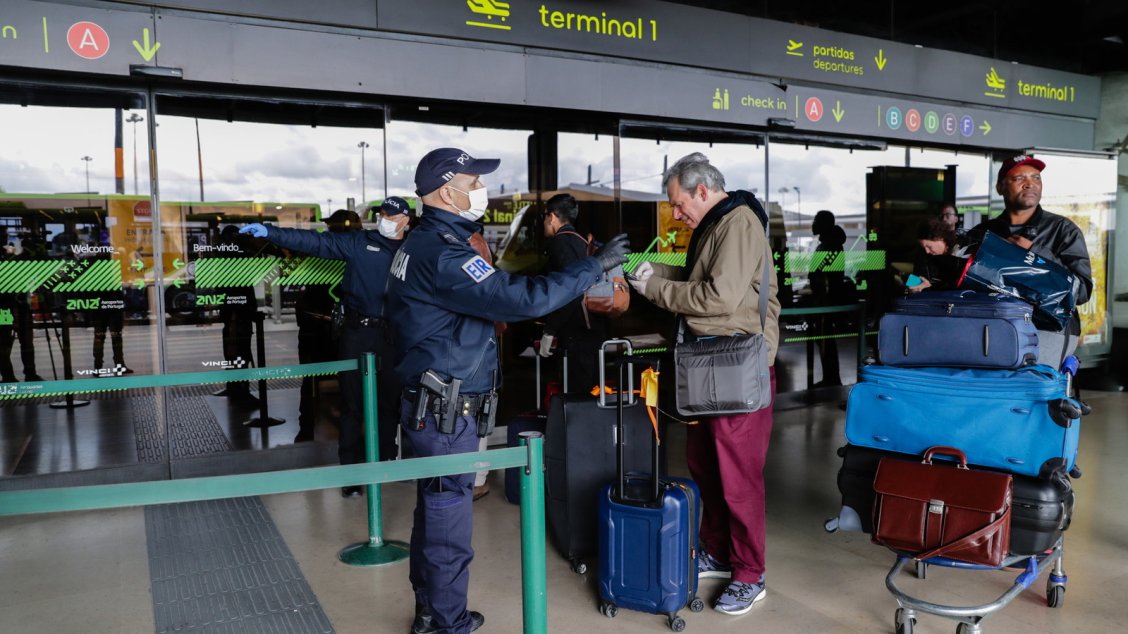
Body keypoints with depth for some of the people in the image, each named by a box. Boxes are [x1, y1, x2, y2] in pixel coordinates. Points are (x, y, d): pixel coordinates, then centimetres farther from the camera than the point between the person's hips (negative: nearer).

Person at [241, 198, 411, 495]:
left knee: (389, 400, 12)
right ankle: (350, 469, 12)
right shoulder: (358, 242, 1)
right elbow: (314, 241, -6)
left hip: (392, 336, 2)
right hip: (358, 332, -2)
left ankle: (387, 459, 28)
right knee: (353, 403, 3)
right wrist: (269, 232, -16)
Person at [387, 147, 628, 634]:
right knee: (449, 523, 1)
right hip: (446, 412, -10)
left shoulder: (424, 243, 13)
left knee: (433, 513, 19)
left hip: (433, 406, 11)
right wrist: (594, 266, -22)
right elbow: (523, 299, -28)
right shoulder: (443, 253, -21)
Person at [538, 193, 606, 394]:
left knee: (578, 392, -7)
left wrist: (549, 331, -16)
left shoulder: (561, 241, -10)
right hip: (592, 328, 9)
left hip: (579, 333, -9)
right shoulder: (581, 241, 17)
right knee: (590, 390, 15)